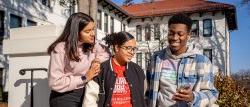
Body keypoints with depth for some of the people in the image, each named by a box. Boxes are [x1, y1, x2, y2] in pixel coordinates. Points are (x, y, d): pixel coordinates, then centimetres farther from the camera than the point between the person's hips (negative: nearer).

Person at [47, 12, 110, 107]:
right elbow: (55, 83, -22)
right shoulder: (60, 49, -19)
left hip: (85, 95, 5)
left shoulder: (92, 45, -2)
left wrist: (97, 60, -7)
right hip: (64, 98, -5)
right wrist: (84, 78, -20)